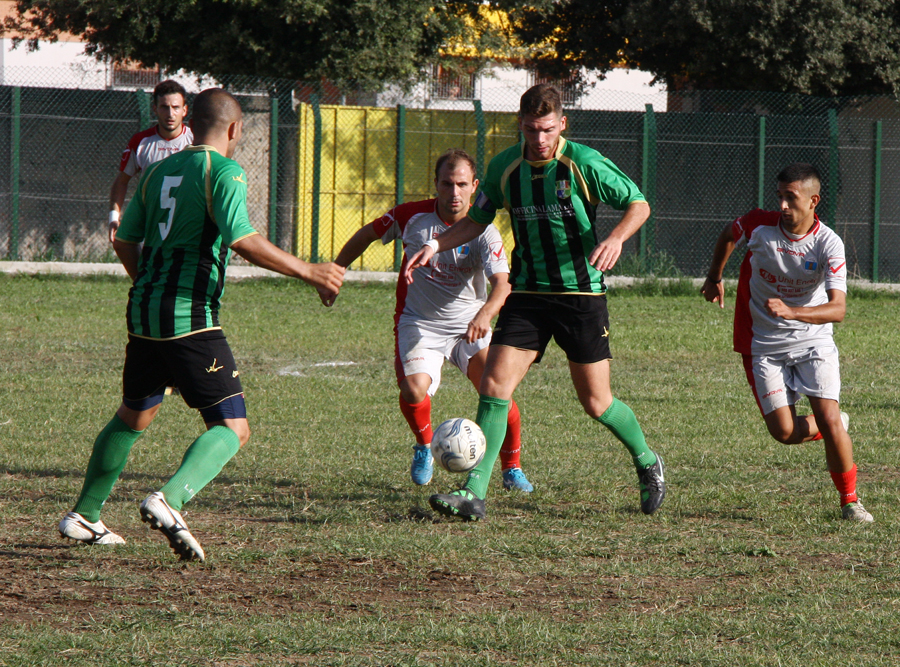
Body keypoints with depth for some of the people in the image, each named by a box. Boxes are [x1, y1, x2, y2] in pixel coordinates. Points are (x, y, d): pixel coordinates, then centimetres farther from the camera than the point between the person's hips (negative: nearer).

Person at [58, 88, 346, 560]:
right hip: (190, 317, -8)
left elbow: (124, 242, 20)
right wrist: (308, 273, -11)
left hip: (144, 310, 8)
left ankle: (84, 516, 33)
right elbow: (244, 241, -19)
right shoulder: (223, 171, -7)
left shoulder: (159, 172, 15)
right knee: (232, 428, -6)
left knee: (133, 416, 26)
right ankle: (169, 500, -29)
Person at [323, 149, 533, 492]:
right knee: (413, 392, -24)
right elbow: (367, 235, 9)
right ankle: (424, 445, 10)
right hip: (419, 323, 0)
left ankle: (512, 469, 7)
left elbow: (502, 283, -28)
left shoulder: (484, 231, -14)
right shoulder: (412, 216, -9)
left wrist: (485, 314, -47)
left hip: (469, 325, 0)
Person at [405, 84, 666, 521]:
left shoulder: (584, 164, -11)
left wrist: (616, 238, -24)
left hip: (581, 293, -3)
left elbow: (638, 204, -5)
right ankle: (474, 493, -13)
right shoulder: (504, 168, 1)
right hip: (527, 292, 3)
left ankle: (647, 463, 32)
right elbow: (478, 219, 16)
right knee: (495, 386, -12)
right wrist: (436, 245, 1)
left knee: (596, 403, 4)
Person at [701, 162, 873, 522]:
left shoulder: (828, 245, -18)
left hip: (813, 340, -2)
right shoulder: (759, 224, -13)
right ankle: (833, 428, 26)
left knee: (829, 420, -15)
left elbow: (838, 309, -27)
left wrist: (791, 312, -42)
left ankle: (849, 500, 4)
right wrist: (714, 277, 22)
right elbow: (729, 233, 13)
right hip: (764, 345, 2)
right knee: (784, 431, -8)